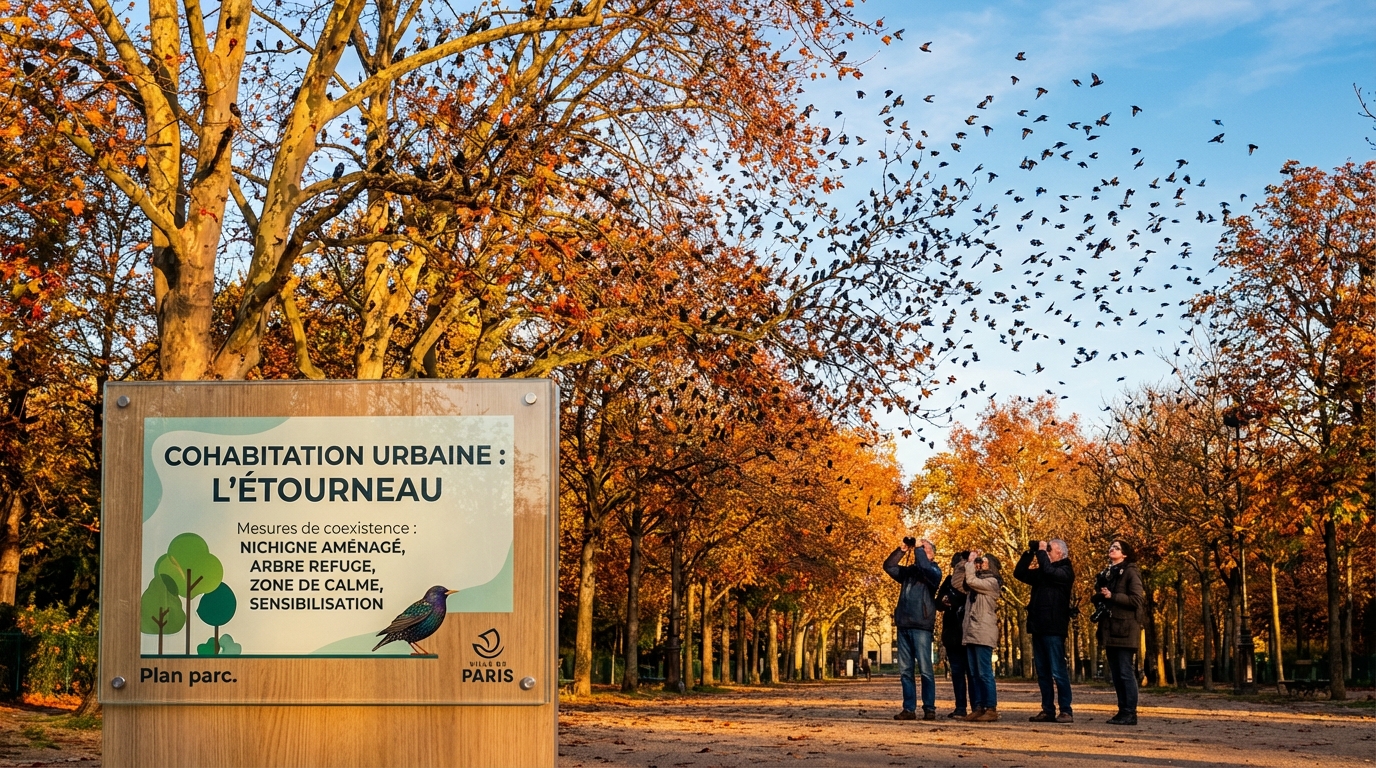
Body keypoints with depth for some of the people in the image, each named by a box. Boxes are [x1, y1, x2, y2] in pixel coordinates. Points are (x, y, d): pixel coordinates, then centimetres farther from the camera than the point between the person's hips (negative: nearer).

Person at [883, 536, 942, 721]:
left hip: (921, 626, -6)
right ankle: (909, 709, 7)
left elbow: (924, 568, -19)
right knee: (905, 670, 4)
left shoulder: (934, 571, 2)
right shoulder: (908, 571, 18)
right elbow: (888, 566, 12)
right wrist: (902, 550, 2)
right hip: (903, 625, 6)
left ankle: (929, 709, -2)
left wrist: (919, 548, -8)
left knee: (925, 670, -5)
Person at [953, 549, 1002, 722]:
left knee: (984, 673, -10)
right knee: (974, 674, 6)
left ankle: (991, 709, -9)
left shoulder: (992, 582, -4)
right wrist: (967, 562, 8)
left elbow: (970, 580, -16)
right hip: (970, 633, 8)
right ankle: (977, 708, 6)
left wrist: (971, 562, -3)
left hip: (983, 634, -8)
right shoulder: (976, 583, 20)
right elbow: (956, 582, 15)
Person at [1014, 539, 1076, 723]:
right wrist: (1030, 553, 8)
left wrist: (1041, 552, -9)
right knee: (1042, 672, 8)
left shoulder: (1065, 571, -3)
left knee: (1058, 671, -8)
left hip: (1053, 628, -8)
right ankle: (1047, 710, 11)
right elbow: (1019, 573, 16)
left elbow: (1049, 572, -22)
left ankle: (1066, 711, -6)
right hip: (1038, 626, 8)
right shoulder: (1041, 572, 19)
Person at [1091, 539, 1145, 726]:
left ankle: (1130, 714, -7)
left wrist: (1112, 596, -16)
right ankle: (1122, 711, 12)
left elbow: (1137, 600, -13)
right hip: (1109, 630, 8)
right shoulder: (1106, 574, 18)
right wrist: (1099, 597, 3)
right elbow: (1099, 598, 26)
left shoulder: (1130, 572, -4)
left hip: (1125, 629, -8)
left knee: (1126, 672, -8)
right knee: (1115, 674, 8)